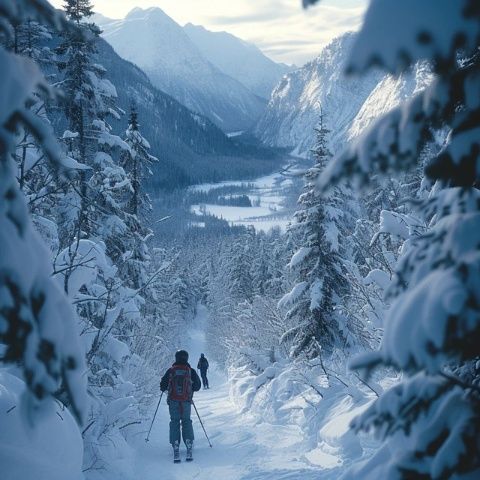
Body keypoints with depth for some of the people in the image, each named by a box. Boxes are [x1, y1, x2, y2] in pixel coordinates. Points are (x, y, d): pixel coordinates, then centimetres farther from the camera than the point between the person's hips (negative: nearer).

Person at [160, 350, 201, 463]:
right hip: (186, 401, 0)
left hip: (173, 401, 0)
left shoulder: (171, 371, 0)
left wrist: (164, 388, 28)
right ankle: (189, 447, -2)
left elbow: (163, 385, 5)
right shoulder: (191, 371, 1)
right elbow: (197, 386, 7)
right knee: (186, 422, 10)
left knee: (174, 422, 6)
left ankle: (176, 448, -6)